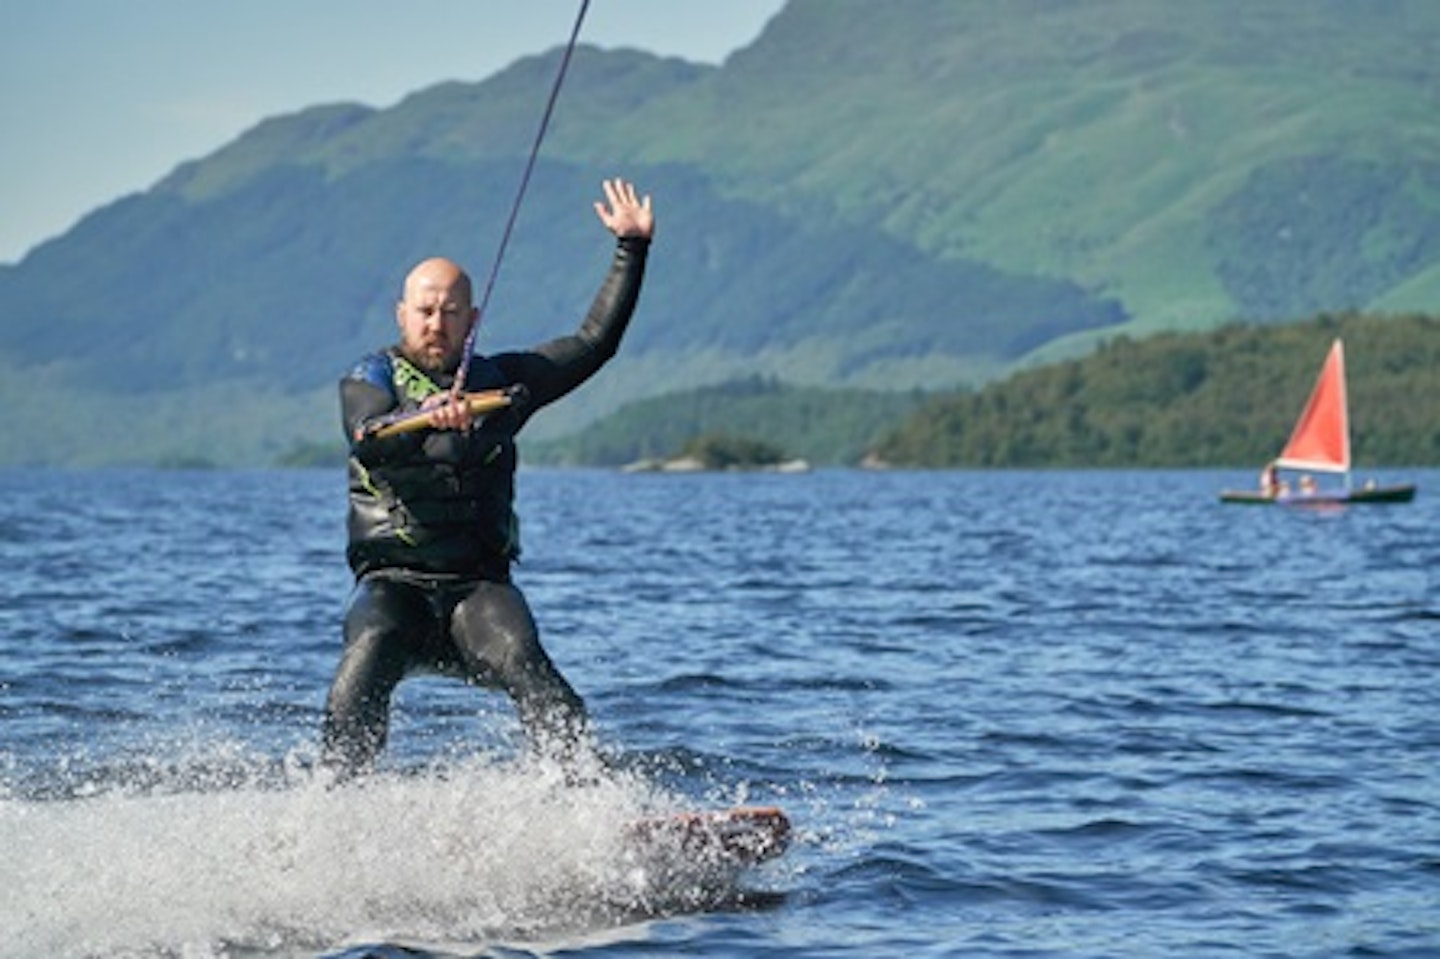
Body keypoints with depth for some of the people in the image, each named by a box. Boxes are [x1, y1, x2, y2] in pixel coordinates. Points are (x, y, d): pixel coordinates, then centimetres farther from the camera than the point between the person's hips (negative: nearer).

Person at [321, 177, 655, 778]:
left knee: (523, 663, -27)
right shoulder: (369, 381, 6)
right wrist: (424, 419, -39)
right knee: (361, 681, -30)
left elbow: (595, 341, 20)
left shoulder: (497, 382, 16)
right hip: (392, 585, -1)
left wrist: (632, 249, 16)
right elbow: (369, 438, -17)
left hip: (479, 585, 1)